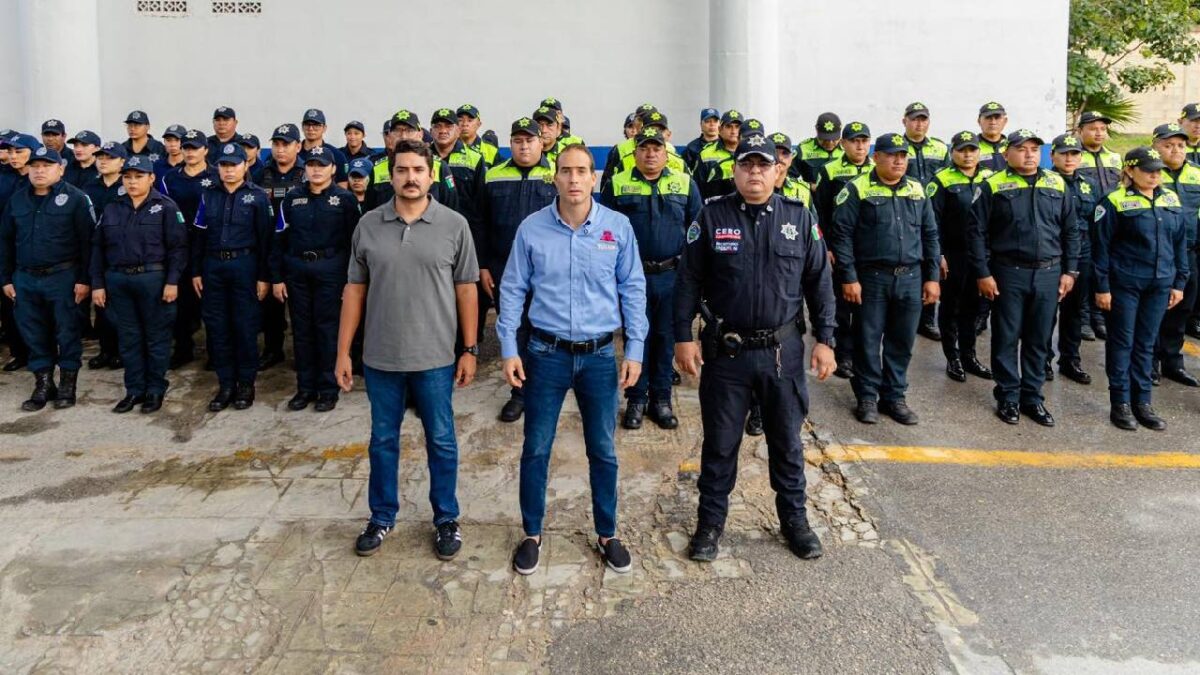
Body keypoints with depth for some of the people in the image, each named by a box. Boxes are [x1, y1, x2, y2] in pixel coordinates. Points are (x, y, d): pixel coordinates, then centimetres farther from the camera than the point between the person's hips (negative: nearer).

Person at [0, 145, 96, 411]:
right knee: (34, 335, 9)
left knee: (67, 333, 3)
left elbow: (87, 241, -8)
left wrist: (83, 279, -13)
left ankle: (67, 386, 15)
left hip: (63, 277, -5)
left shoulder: (75, 198, -5)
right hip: (25, 279, 5)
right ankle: (43, 385, 20)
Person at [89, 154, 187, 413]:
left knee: (156, 337, 4)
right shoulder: (111, 209, 10)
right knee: (128, 338, 10)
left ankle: (155, 389, 15)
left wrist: (172, 281, -14)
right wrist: (97, 284, 5)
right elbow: (98, 248, 11)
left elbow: (177, 247, -7)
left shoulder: (166, 207, -3)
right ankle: (134, 389, 19)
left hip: (153, 279, -4)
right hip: (118, 280, 4)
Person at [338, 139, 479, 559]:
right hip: (380, 357, 2)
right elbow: (355, 290, 5)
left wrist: (470, 349, -1)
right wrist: (343, 351, 3)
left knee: (441, 441, 11)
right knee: (383, 441, 15)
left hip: (435, 357, -2)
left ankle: (446, 518, 28)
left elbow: (466, 289, 0)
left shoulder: (454, 225, -4)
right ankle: (382, 516, 33)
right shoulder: (368, 225, 0)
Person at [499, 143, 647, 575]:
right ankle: (532, 534, 27)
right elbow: (513, 291, 2)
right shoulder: (531, 228, -4)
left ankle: (607, 535, 29)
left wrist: (635, 351, -1)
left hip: (599, 355, 1)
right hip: (546, 354, 0)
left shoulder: (618, 227, -3)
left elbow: (633, 290, 2)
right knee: (536, 449, 9)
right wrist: (509, 350, -3)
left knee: (604, 452, 11)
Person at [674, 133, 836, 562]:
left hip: (783, 351, 1)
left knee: (787, 440, 13)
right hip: (725, 350, -1)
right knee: (720, 442, 10)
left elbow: (819, 283, 5)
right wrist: (683, 338, -5)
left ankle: (794, 519, 31)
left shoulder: (800, 218, 2)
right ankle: (711, 521, 25)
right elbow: (687, 282, -1)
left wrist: (824, 340, 2)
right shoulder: (711, 216, -2)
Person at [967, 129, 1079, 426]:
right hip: (1009, 273, -3)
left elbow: (1071, 231, 12)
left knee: (1039, 340, 10)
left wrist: (1070, 270, 7)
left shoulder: (1057, 184, 8)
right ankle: (1008, 397, 17)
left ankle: (1033, 397, 21)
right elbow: (977, 232, -5)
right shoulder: (993, 186, -3)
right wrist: (983, 274, -9)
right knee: (1006, 338, 5)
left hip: (1049, 274, 3)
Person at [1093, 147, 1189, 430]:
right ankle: (1121, 403, 12)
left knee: (1146, 343, 11)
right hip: (1124, 284, -5)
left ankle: (1142, 402, 19)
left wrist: (1179, 282, 9)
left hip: (1160, 285, 5)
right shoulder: (1115, 202, -9)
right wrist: (1102, 287, -10)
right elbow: (1101, 246, -8)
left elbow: (1180, 243, 13)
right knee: (1122, 342, 4)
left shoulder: (1171, 200, 8)